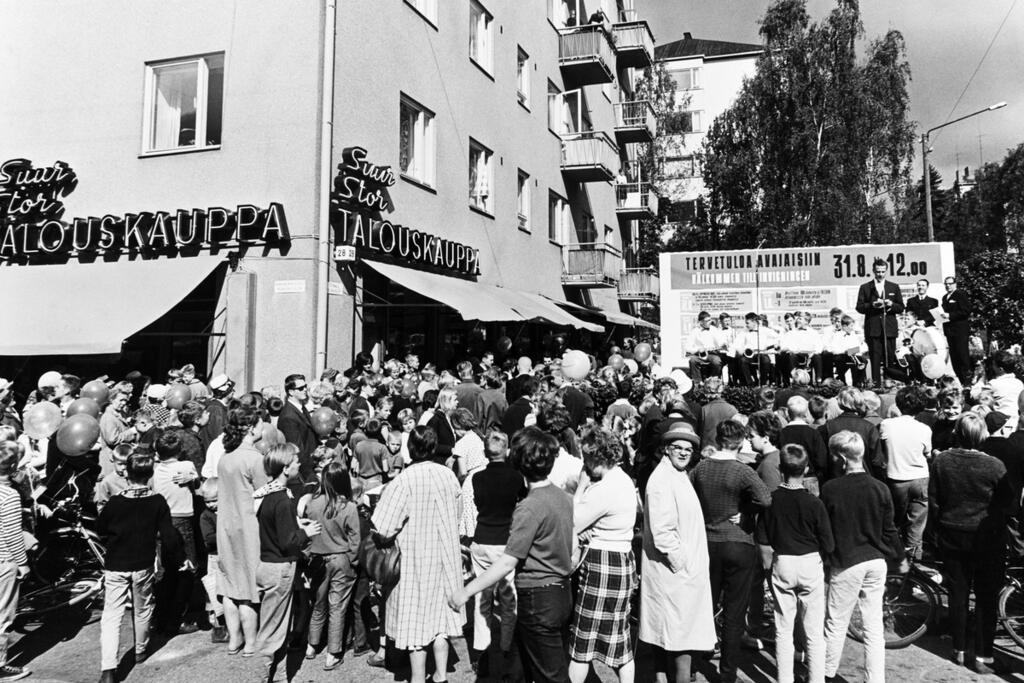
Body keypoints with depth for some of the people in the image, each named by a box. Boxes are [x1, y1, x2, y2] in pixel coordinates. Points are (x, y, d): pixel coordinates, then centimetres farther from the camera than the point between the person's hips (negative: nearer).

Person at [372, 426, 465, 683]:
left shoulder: (404, 481, -20)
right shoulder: (448, 475, -6)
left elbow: (384, 527, -19)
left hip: (415, 558, -4)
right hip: (445, 556, 4)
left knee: (415, 619, 9)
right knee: (440, 615, 17)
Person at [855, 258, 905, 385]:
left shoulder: (894, 287, 14)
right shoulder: (865, 287, 9)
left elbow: (901, 308, 12)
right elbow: (859, 307, 3)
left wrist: (891, 304, -9)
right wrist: (872, 305, -14)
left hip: (890, 328, 1)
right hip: (873, 328, -1)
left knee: (890, 358, 1)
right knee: (875, 358, -3)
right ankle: (876, 383, -2)